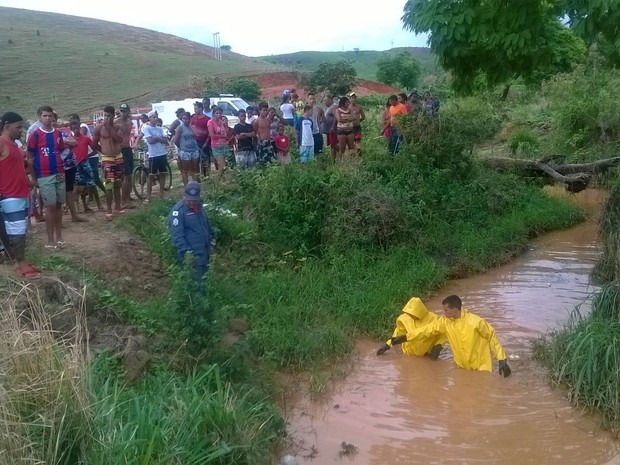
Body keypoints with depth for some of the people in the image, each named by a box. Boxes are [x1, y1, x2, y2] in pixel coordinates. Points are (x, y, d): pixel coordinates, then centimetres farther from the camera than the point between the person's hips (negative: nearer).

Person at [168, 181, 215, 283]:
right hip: (191, 256, -8)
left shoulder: (199, 207, 9)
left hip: (205, 254, 8)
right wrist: (185, 251, -31)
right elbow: (177, 234, -24)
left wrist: (212, 237, 22)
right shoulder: (178, 210, -18)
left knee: (205, 280, 20)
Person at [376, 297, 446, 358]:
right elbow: (399, 331, 7)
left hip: (427, 356, -3)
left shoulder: (433, 319, -22)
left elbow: (443, 334, -8)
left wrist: (438, 346, -24)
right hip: (409, 355, 3)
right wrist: (388, 344, 3)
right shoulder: (405, 318, -12)